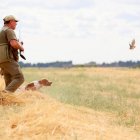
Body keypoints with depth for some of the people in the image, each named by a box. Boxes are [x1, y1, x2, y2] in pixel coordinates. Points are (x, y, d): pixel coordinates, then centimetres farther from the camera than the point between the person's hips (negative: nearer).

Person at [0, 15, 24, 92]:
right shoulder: (9, 30, -6)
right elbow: (14, 44, -23)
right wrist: (21, 47, -2)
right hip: (8, 59, -10)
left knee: (10, 83, 7)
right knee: (19, 78, -15)